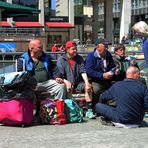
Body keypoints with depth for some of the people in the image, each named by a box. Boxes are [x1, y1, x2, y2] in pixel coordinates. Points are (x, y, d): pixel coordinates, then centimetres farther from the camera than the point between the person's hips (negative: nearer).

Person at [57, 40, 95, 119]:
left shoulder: (79, 58, 11)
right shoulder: (61, 60, 1)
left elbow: (83, 71, -1)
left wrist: (87, 82, -18)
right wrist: (66, 82, -27)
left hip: (78, 83, 3)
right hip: (67, 84, -2)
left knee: (88, 87, -24)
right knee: (67, 89, -34)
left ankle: (89, 110, -25)